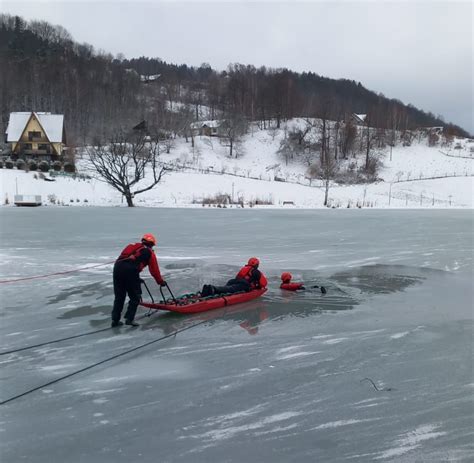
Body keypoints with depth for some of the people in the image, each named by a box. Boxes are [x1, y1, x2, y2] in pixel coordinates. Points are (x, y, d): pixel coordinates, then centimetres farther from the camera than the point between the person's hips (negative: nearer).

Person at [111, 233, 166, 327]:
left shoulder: (132, 246, 32)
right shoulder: (149, 252, 16)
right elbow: (154, 270, 18)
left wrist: (137, 279, 46)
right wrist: (161, 282, 33)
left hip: (117, 266, 6)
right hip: (130, 271, -6)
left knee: (119, 296, 17)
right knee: (135, 297, 9)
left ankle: (115, 320, 18)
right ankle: (129, 319, 2)